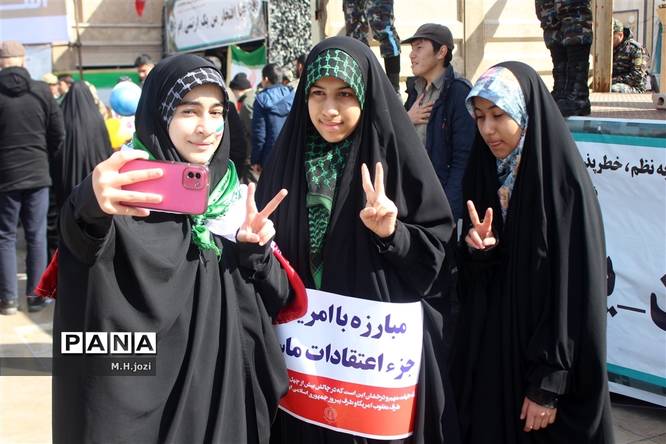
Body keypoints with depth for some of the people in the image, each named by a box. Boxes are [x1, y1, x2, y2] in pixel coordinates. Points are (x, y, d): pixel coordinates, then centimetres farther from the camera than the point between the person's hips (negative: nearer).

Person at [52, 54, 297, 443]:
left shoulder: (235, 195, 5)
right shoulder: (131, 191, -12)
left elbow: (273, 301, 6)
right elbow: (84, 242, -36)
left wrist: (256, 250, -14)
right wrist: (90, 206, -58)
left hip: (228, 387, 5)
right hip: (148, 390, -4)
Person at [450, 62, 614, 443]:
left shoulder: (565, 185, -15)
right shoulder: (484, 175, 4)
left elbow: (576, 292, -16)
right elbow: (471, 280, 7)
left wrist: (549, 384, -17)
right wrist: (477, 250, -16)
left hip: (542, 359, -5)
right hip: (487, 353, 5)